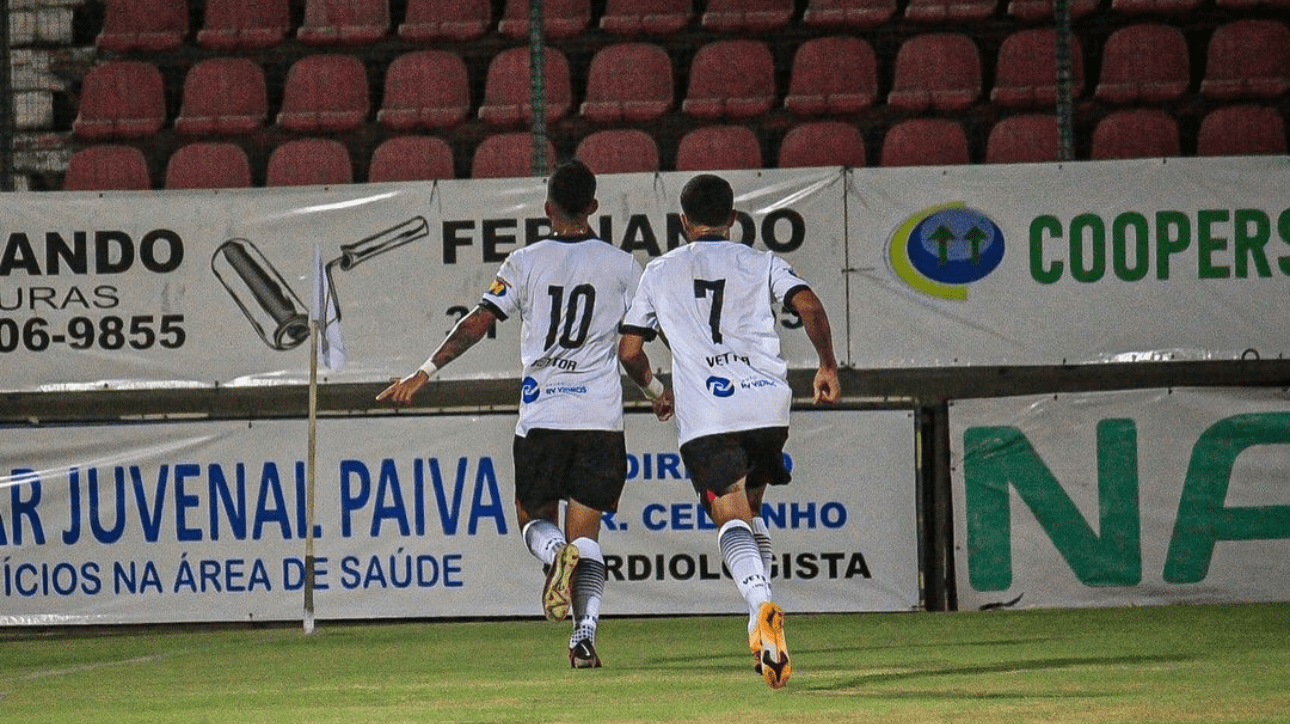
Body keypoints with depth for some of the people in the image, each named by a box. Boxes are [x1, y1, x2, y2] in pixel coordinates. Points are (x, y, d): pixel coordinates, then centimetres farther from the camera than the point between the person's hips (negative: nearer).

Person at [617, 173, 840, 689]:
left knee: (731, 518, -11)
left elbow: (629, 349, 16)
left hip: (703, 413, -2)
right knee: (751, 506, 21)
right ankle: (760, 626, 12)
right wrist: (827, 367, 11)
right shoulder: (760, 264, 14)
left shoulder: (660, 273, 16)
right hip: (766, 403, 2)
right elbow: (809, 306, -2)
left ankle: (761, 603, -38)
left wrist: (655, 391, 35)